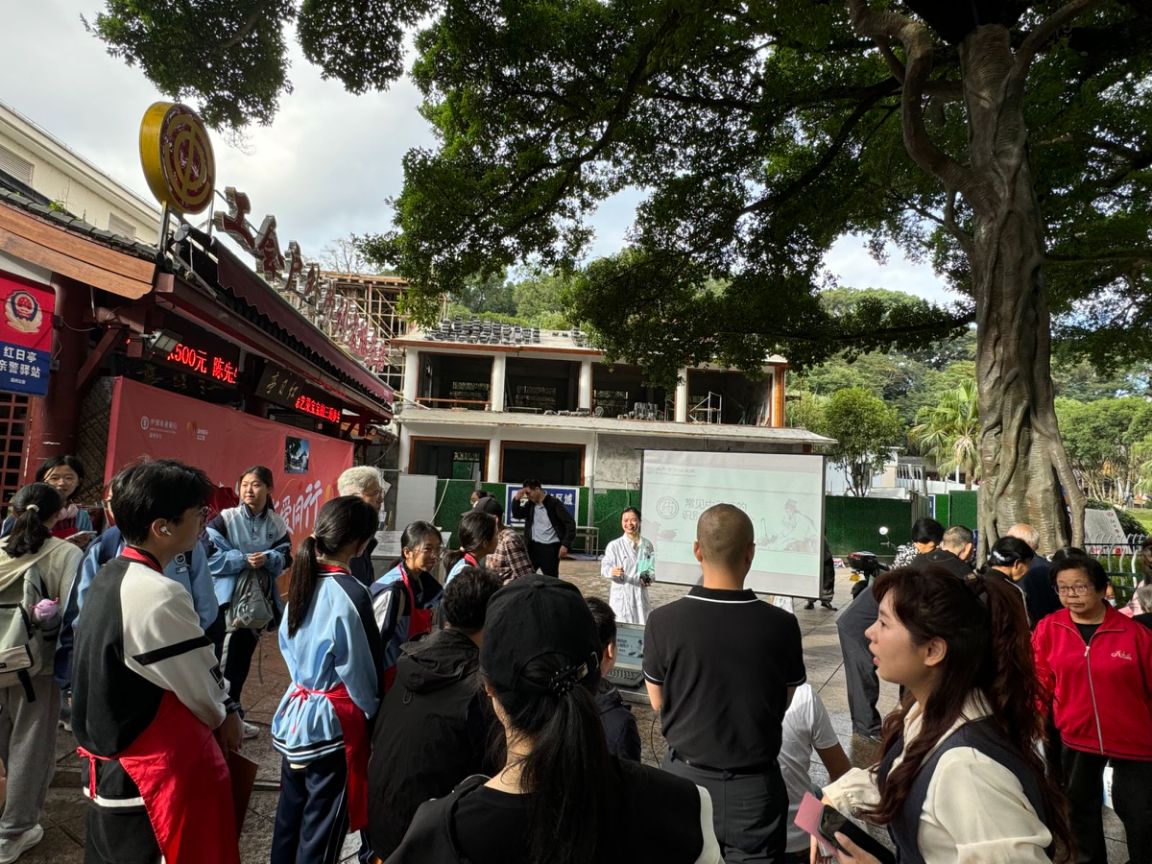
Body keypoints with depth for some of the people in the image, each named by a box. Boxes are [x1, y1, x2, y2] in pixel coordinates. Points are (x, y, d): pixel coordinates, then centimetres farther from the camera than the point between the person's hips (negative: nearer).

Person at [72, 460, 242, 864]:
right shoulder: (160, 596, -27)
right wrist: (224, 717, 6)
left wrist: (221, 710, 5)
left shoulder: (108, 577, 3)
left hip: (108, 765, 9)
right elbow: (202, 690, -15)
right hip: (155, 772, -9)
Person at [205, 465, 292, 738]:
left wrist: (268, 559, -19)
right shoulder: (225, 519, -9)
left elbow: (284, 559, 2)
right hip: (227, 598, -4)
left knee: (243, 657, 15)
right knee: (224, 659, -2)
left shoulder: (277, 524, 1)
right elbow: (208, 556, -15)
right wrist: (244, 560, -22)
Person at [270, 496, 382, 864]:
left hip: (294, 712, 7)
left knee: (290, 813, 23)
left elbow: (286, 641, 10)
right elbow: (358, 671, -16)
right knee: (321, 828, 10)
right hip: (332, 722, -7)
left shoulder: (302, 578, -3)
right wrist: (373, 714, 1)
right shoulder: (350, 593, -25)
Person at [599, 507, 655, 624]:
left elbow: (651, 568, 15)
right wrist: (612, 572, -32)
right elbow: (604, 568, -10)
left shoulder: (647, 545, 7)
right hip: (621, 595, -3)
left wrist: (648, 578, -5)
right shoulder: (614, 545, -6)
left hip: (640, 594, 4)